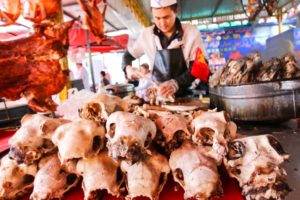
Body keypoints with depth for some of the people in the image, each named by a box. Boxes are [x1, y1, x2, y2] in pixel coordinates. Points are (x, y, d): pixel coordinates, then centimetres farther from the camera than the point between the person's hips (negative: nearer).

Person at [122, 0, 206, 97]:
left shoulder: (192, 33, -7)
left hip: (186, 95, -1)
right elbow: (128, 55, 15)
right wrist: (128, 68, -9)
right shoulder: (146, 34, 0)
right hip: (157, 94, 2)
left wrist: (176, 83, -26)